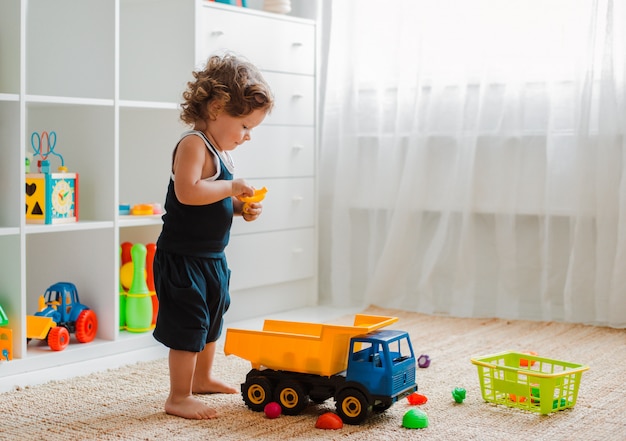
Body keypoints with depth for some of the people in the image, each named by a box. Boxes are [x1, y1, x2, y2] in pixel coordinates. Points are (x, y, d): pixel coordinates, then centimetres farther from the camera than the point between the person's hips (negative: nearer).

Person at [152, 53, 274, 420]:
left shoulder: (222, 151, 12)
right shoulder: (193, 145, -19)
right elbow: (187, 192, -33)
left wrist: (242, 207, 3)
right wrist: (232, 188, -25)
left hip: (212, 257, 10)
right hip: (183, 259, -10)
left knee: (212, 321, 23)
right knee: (188, 328, -4)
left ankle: (202, 379, 41)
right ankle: (179, 397, 7)